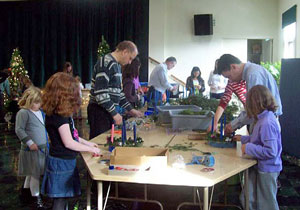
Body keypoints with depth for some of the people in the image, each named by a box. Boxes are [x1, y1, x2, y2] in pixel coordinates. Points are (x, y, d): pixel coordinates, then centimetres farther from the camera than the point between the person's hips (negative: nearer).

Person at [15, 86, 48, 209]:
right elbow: (19, 130, -17)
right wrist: (30, 142, -22)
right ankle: (37, 199, 14)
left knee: (31, 173, 20)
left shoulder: (41, 112, 9)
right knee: (35, 173, 1)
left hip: (43, 148, 7)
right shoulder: (23, 112, -14)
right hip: (32, 149, -7)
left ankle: (25, 192, 37)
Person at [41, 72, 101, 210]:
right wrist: (91, 149, -11)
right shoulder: (59, 116, -23)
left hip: (66, 161, 9)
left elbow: (71, 135, 16)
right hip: (61, 163, -9)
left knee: (63, 197, 19)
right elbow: (68, 143, -22)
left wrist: (87, 143, 15)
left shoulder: (56, 113, 7)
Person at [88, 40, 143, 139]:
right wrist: (114, 113, -21)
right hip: (99, 110, -10)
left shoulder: (117, 65, 15)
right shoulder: (106, 63, -16)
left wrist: (130, 109, 17)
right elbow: (100, 93, -23)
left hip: (108, 110, 10)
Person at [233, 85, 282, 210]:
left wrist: (248, 147, -22)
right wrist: (243, 138, 21)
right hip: (260, 167, 9)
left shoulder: (267, 123, -29)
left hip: (267, 170, -9)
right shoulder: (264, 118, 2)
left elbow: (270, 151, -30)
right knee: (248, 199, 20)